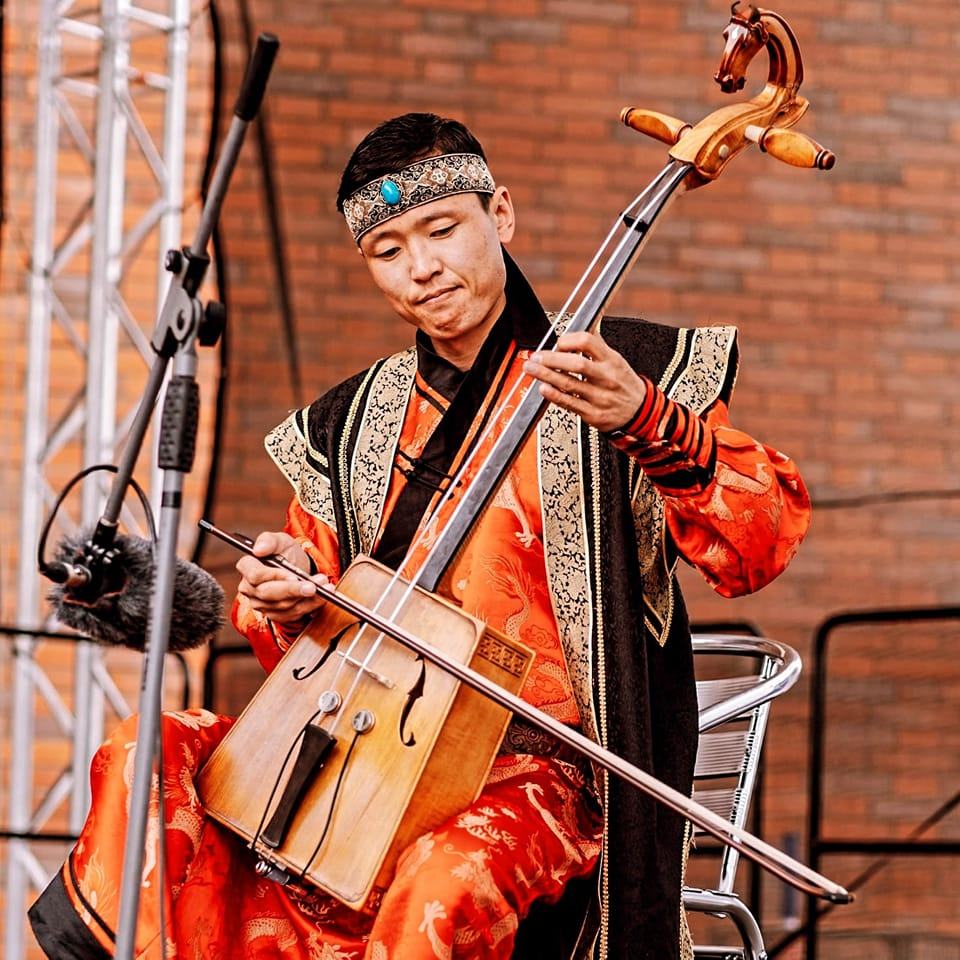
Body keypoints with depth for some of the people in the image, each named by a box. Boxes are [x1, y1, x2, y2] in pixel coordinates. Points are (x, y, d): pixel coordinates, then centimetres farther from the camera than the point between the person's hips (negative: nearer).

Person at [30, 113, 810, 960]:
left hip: (535, 768, -5)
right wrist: (279, 602, -1)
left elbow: (761, 544, -11)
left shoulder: (628, 372, 2)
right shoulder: (350, 424, 18)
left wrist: (647, 420, -29)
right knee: (149, 760, -18)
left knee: (447, 880, -38)